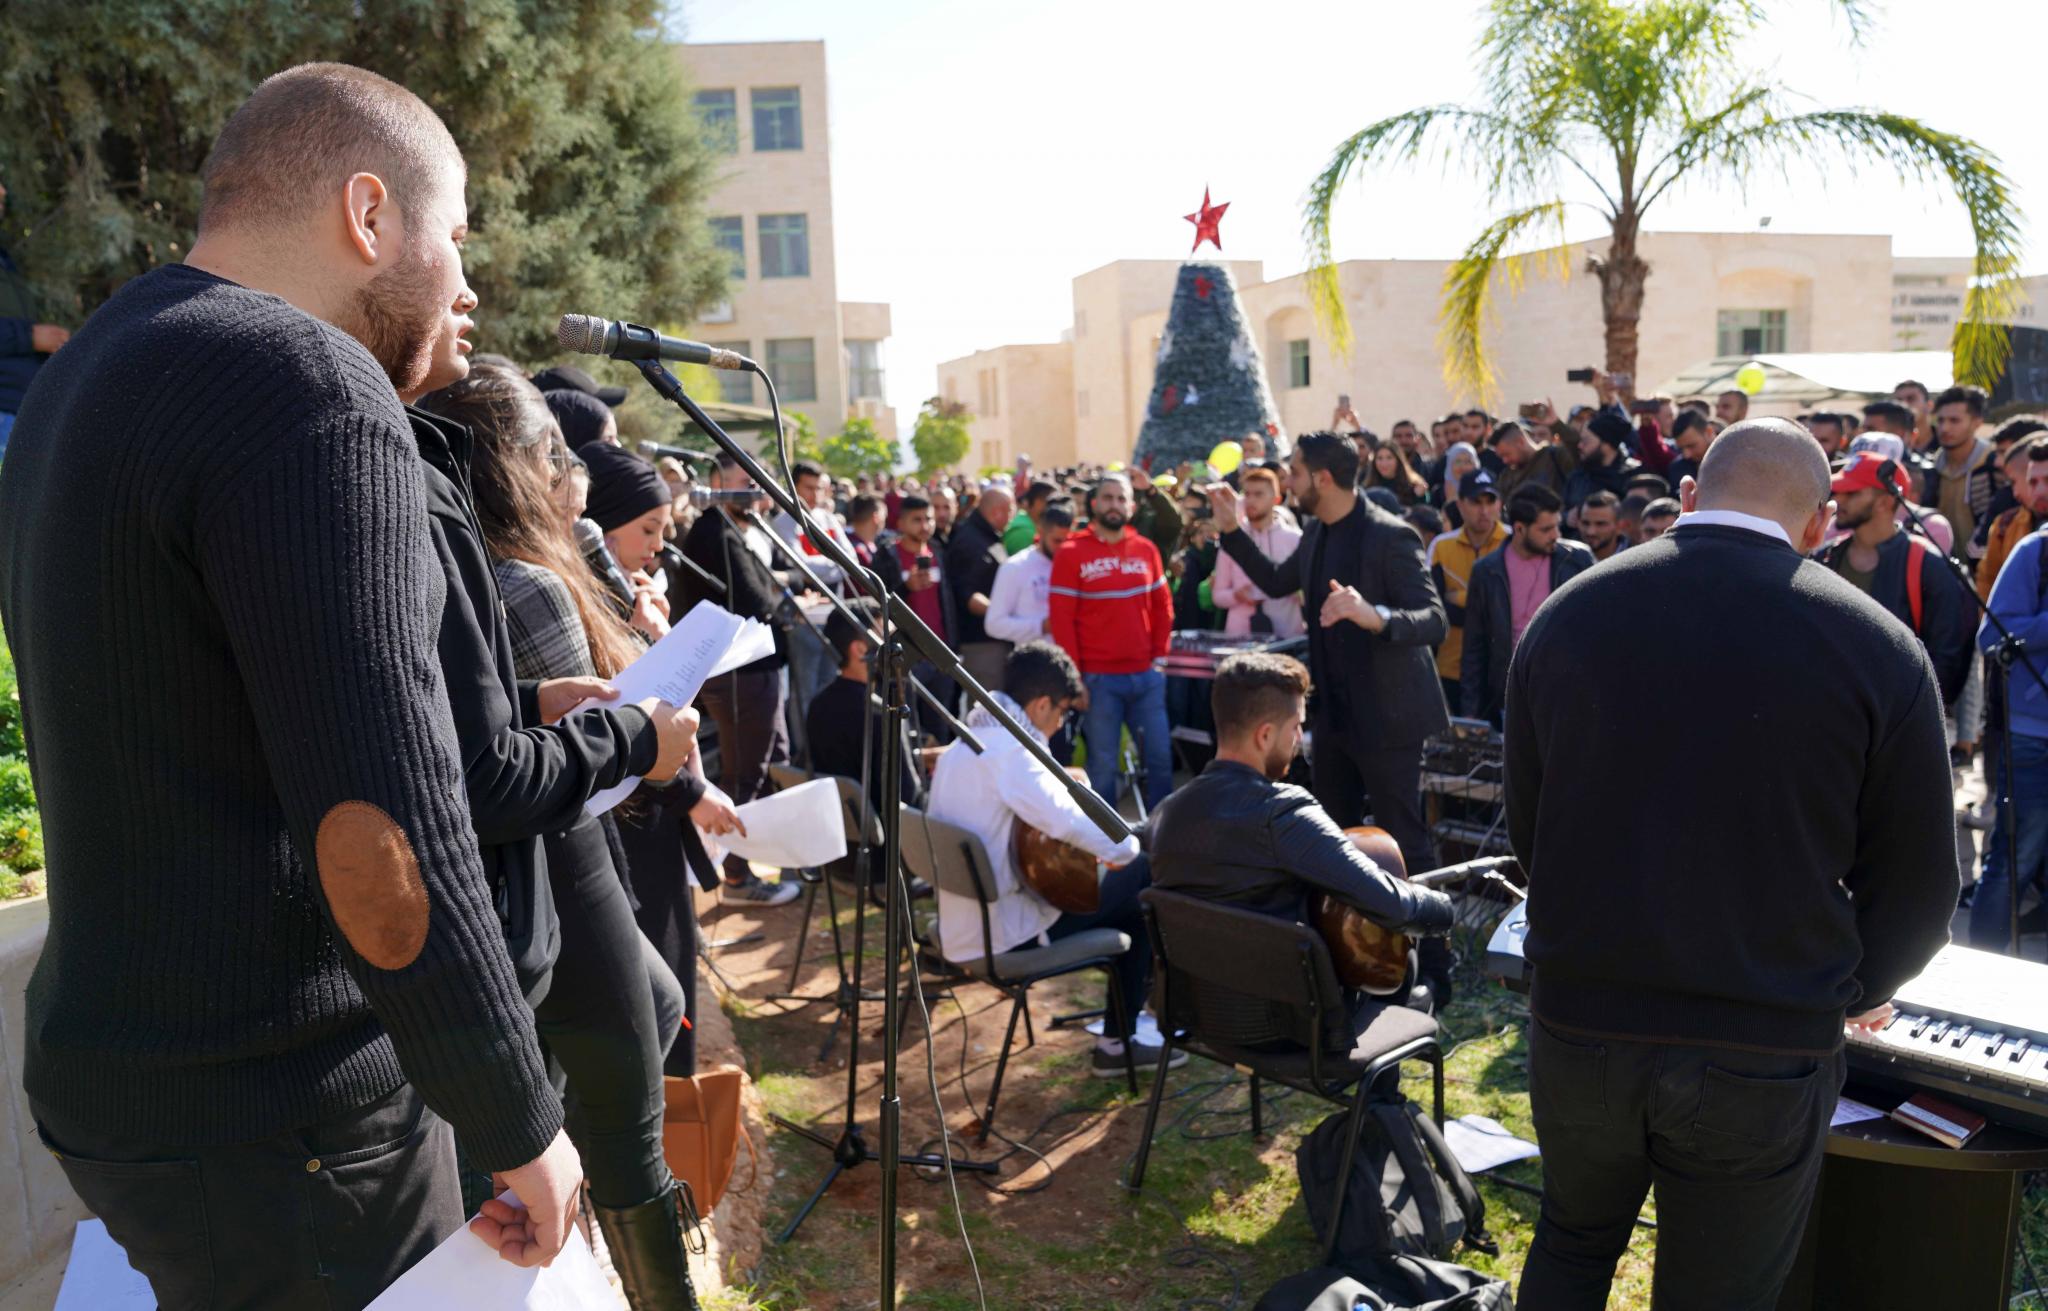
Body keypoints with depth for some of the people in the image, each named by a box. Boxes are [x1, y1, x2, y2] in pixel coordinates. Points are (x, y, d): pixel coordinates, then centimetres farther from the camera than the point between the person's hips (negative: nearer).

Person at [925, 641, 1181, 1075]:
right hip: (1003, 935, -10)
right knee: (1142, 878, 4)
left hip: (962, 929, 10)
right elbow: (1067, 818, -36)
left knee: (1127, 885, 23)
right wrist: (1126, 848, -19)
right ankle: (1116, 1043, 11)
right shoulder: (1010, 751, -21)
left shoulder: (959, 748, 10)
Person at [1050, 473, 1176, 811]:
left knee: (1160, 757, 7)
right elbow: (1061, 618, -5)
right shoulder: (1071, 553, -3)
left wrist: (1160, 655, 6)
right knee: (1103, 764, 4)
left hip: (1146, 676, 4)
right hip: (1099, 678, -3)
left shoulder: (1146, 550, 8)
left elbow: (1162, 607, 15)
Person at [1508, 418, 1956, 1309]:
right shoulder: (1880, 648, -9)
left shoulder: (1564, 617, -2)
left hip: (1579, 1025, 2)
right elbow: (1918, 891, -2)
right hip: (1769, 1058, -1)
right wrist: (1854, 992, 19)